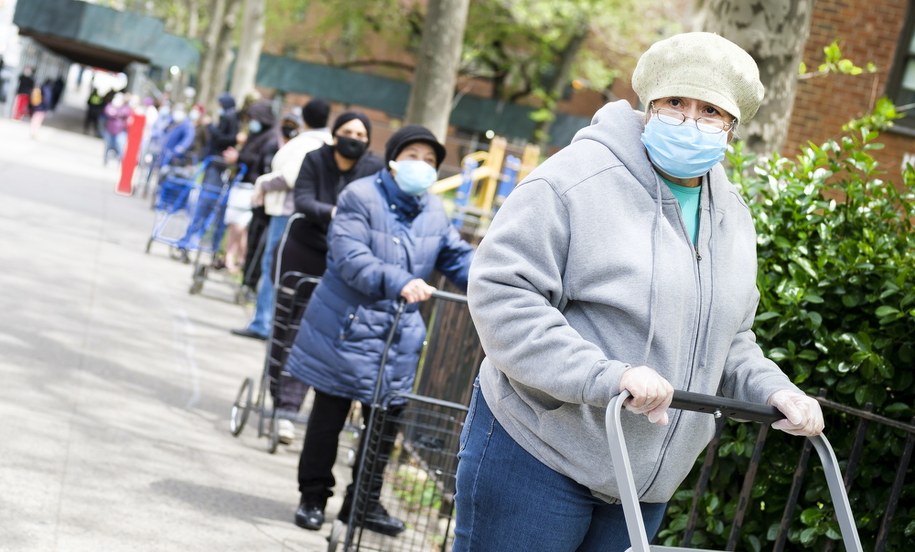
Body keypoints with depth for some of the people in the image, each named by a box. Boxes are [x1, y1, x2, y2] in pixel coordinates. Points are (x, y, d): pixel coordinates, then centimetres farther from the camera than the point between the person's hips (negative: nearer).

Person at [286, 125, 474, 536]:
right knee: (329, 417, 6)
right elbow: (351, 258, -23)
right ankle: (313, 496, 20)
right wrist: (399, 283, -37)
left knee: (385, 421, 7)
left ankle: (365, 502, 21)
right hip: (346, 328, -5)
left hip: (398, 336, 5)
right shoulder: (360, 197, -12)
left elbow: (458, 258, 8)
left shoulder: (434, 212, 7)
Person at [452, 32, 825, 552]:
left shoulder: (733, 219, 11)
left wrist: (773, 390, 1)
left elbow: (727, 340, 22)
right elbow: (501, 292, -21)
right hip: (539, 454, -7)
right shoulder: (580, 176, -14)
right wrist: (608, 376, -30)